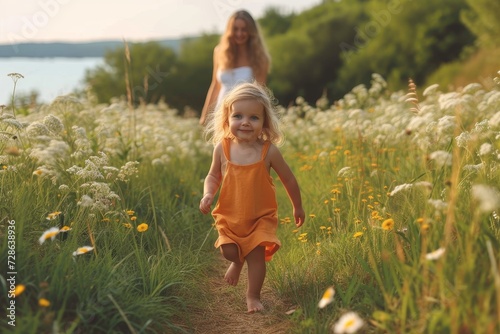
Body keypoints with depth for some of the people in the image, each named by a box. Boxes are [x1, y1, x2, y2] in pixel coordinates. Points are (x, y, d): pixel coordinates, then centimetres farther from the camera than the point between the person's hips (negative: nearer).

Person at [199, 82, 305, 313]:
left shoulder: (268, 150, -17)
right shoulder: (222, 148, -12)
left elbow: (289, 180, -2)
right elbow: (213, 176, 4)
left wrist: (298, 207, 8)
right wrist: (208, 194, -17)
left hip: (261, 218, -2)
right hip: (229, 216, 2)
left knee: (257, 256, 0)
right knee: (229, 252, 6)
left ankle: (253, 296, 23)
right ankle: (238, 262, 45)